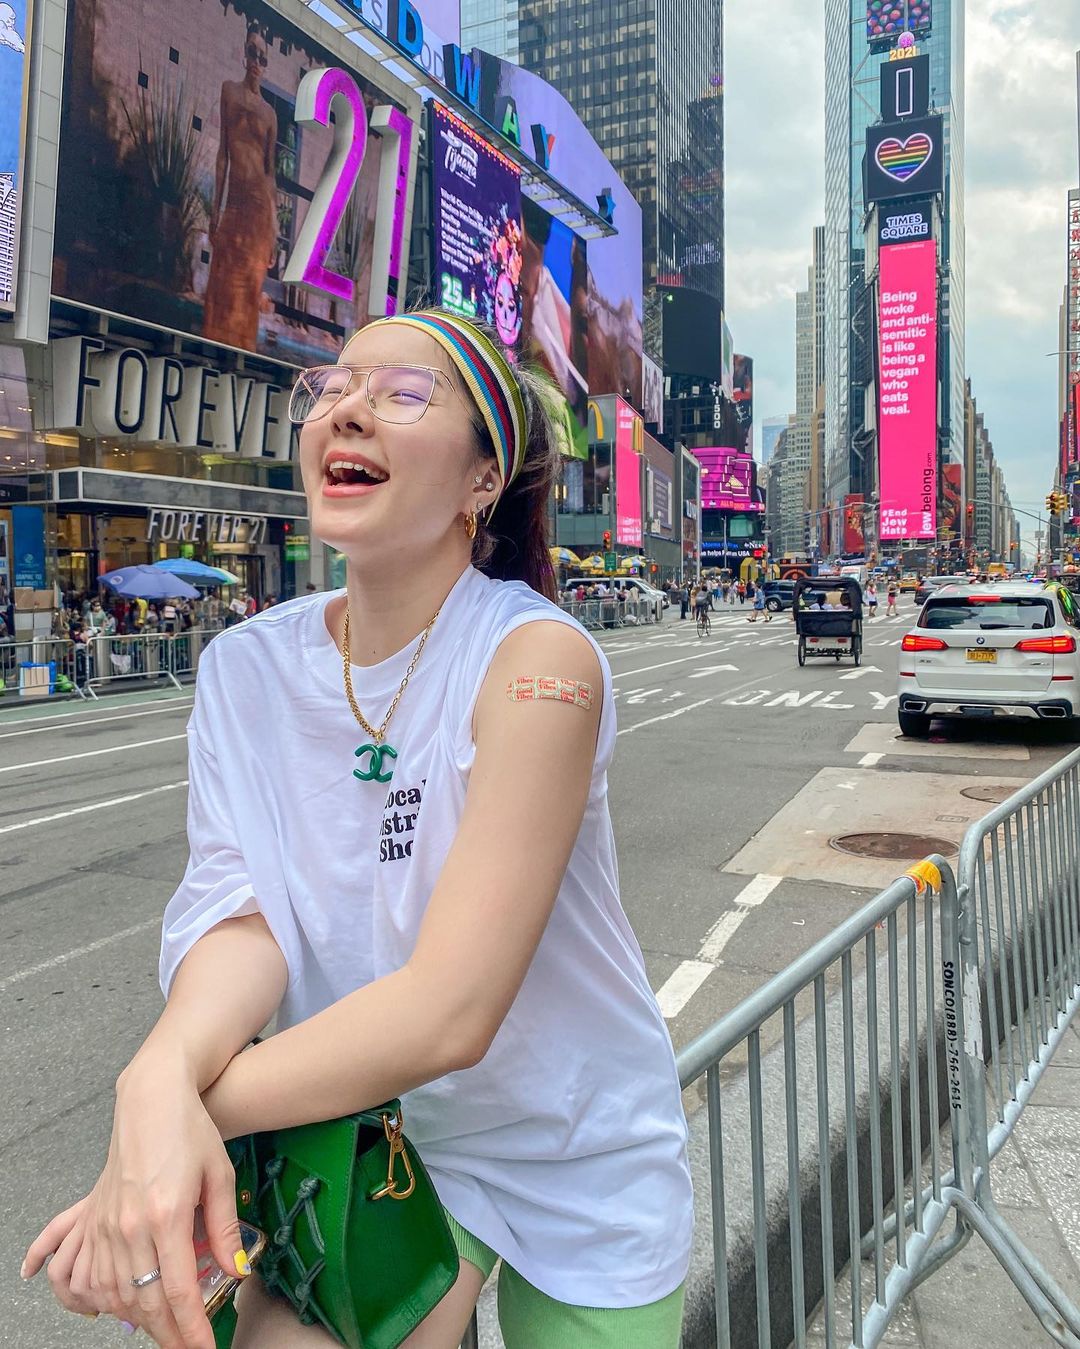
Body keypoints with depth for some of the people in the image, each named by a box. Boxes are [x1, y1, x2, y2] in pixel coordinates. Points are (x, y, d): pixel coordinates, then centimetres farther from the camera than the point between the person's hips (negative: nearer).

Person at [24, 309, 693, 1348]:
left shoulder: (537, 659, -25)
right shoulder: (244, 667, -7)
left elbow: (449, 1008, -30)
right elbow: (242, 910, -16)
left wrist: (190, 1097, -28)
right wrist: (163, 1079, -35)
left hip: (581, 1158, -2)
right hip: (376, 1136, 3)